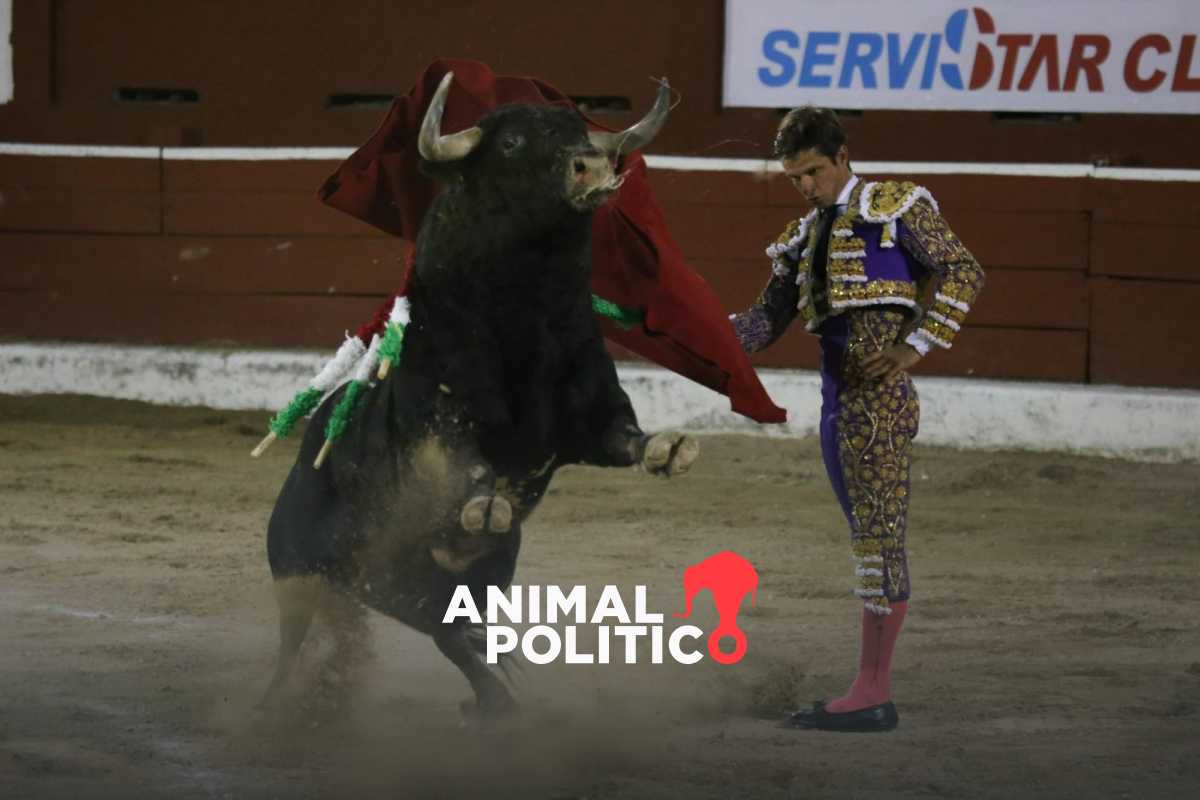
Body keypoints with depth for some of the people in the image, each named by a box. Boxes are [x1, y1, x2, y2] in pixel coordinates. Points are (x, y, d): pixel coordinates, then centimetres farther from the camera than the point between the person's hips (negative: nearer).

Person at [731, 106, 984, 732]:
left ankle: (872, 693, -11)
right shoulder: (805, 238, 22)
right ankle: (874, 693, 9)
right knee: (870, 538, 9)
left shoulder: (896, 207, 1)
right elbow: (769, 319, 18)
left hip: (878, 391, -8)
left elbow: (962, 273, -6)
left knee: (880, 534, -9)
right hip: (836, 393, 8)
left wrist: (914, 347, -15)